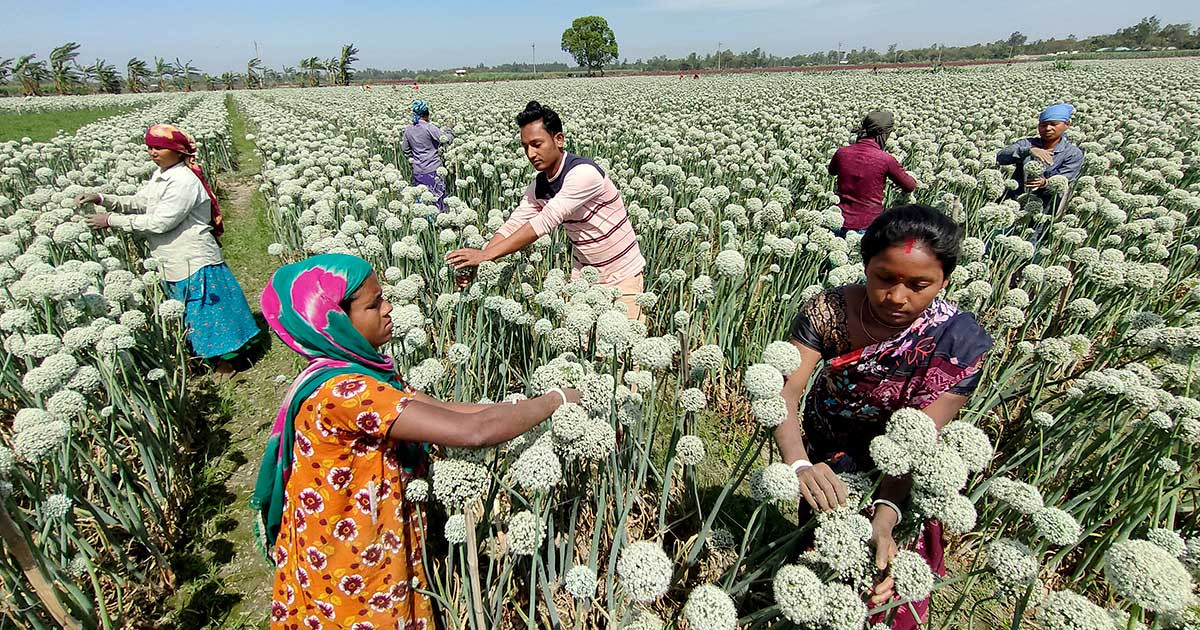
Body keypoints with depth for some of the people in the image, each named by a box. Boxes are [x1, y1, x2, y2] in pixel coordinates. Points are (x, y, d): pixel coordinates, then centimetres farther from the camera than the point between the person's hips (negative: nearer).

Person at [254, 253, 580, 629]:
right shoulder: (341, 390, -32)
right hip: (348, 577, -8)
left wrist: (527, 407, -10)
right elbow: (473, 431, -37)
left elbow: (442, 409, -3)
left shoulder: (354, 370, -1)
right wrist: (556, 400, -23)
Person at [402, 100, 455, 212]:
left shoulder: (408, 129, 6)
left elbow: (405, 149, 14)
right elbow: (446, 140, -16)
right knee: (437, 198, 2)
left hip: (417, 171, 6)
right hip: (433, 169, -6)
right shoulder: (429, 127, -14)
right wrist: (449, 129, 2)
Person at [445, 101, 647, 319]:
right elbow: (513, 225, -4)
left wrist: (485, 255, -31)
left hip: (622, 277, -6)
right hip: (584, 275, 6)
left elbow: (545, 222, -31)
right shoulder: (538, 186, -2)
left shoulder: (584, 173, -26)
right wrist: (475, 263, -19)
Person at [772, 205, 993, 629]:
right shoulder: (830, 311, -21)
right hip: (824, 455, 1)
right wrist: (800, 464, -46)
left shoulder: (960, 341, -22)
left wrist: (884, 518, -43)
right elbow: (786, 392, -28)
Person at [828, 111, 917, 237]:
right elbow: (911, 186, 2)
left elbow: (832, 172, 20)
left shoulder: (842, 152, -5)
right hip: (870, 225, -3)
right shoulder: (885, 159, -14)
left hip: (842, 223, 3)